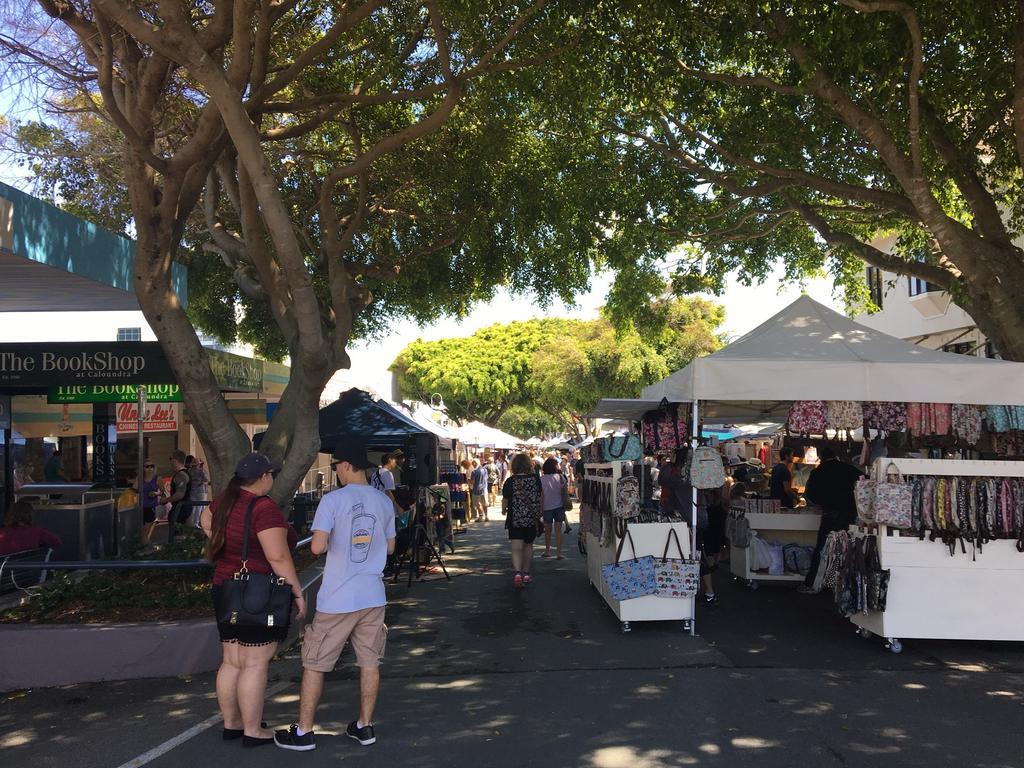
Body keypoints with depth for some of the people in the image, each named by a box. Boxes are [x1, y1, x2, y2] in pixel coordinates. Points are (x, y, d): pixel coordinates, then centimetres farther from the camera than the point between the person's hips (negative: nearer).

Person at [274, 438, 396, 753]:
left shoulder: (333, 500, -13)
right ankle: (365, 726, 21)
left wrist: (335, 542, 2)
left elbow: (317, 547, -18)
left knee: (314, 664, 7)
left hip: (337, 598, -5)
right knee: (369, 662, 13)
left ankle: (303, 732, 14)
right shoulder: (384, 501, 3)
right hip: (373, 596, 5)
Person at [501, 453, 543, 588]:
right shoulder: (535, 478, -3)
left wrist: (503, 510, 18)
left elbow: (505, 500, -4)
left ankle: (517, 572, -24)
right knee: (528, 545, 18)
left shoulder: (510, 481, -11)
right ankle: (526, 573, 25)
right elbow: (541, 496, 8)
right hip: (532, 518, 3)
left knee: (517, 547, -4)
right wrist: (540, 512, 24)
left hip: (515, 519, -3)